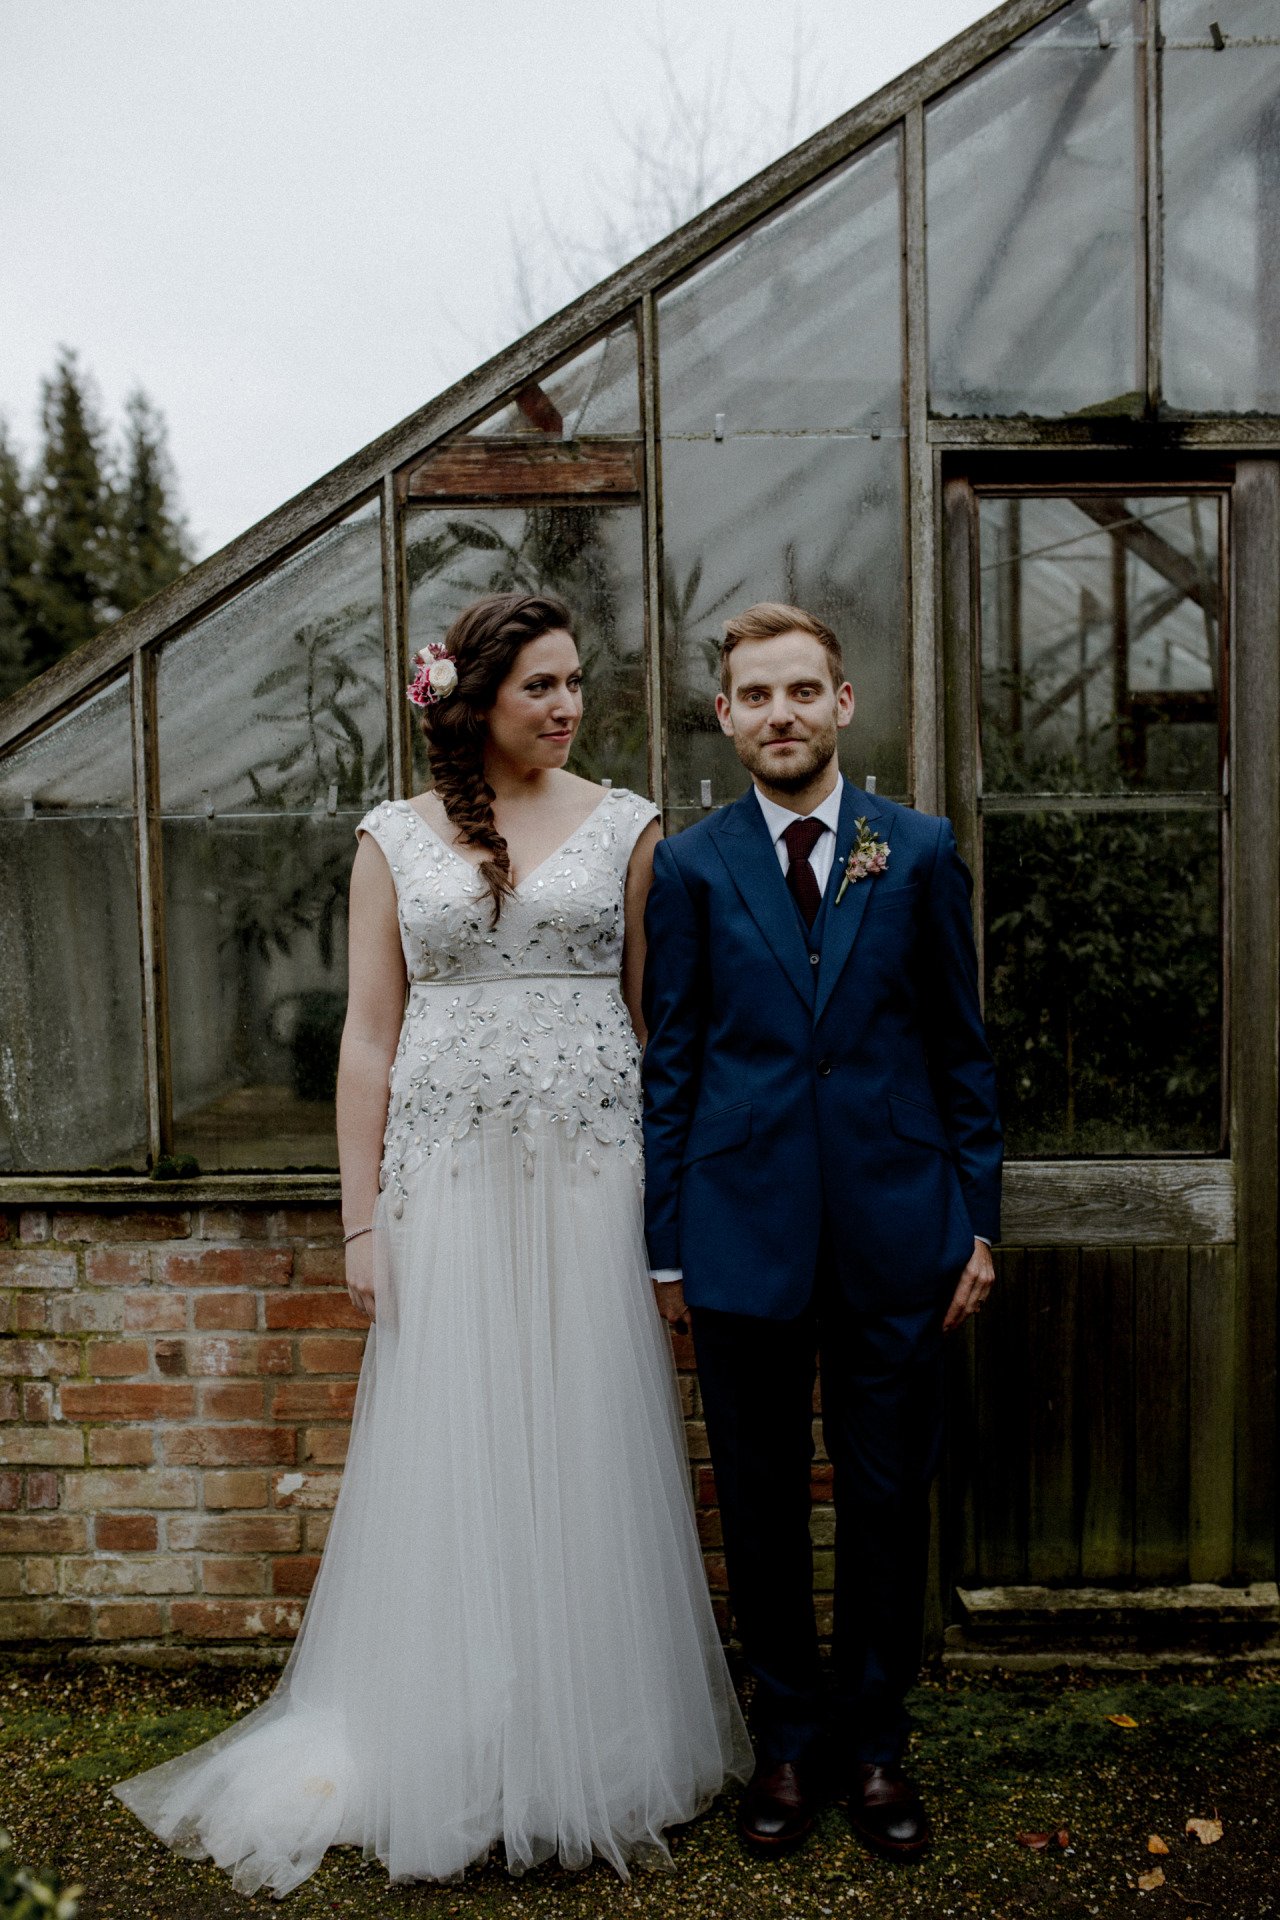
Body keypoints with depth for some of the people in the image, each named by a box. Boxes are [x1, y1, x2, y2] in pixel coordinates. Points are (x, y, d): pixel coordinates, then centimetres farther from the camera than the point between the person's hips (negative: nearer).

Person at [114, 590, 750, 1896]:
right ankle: (450, 1758, 23)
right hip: (448, 1179, 0)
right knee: (449, 1455, 6)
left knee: (587, 1453, 6)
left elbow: (655, 1010, 7)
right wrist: (361, 1222, 0)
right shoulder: (395, 839, 6)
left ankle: (595, 1751, 24)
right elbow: (369, 1036, 5)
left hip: (592, 1175, 0)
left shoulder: (624, 827, 6)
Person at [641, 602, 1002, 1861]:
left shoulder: (920, 852, 4)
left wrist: (977, 1220, 2)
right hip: (745, 1234, 0)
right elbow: (670, 1062, 3)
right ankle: (787, 1741, 31)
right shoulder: (690, 866, 2)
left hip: (894, 1234, 1)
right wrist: (667, 1240, 1)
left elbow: (961, 1047, 6)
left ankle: (873, 1742, 31)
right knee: (762, 1502, 12)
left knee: (888, 1497, 10)